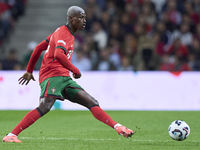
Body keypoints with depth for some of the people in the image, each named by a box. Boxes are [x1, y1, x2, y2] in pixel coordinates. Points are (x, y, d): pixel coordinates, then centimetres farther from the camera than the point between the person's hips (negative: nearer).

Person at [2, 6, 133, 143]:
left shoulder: (61, 32, 23)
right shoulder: (63, 34, -8)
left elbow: (39, 48, 27)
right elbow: (58, 54, -28)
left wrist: (29, 70, 31)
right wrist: (75, 70, -20)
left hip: (64, 79, 10)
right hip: (53, 76, -10)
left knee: (92, 103, 1)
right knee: (45, 107, -29)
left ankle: (118, 128, -5)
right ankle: (11, 136, -29)